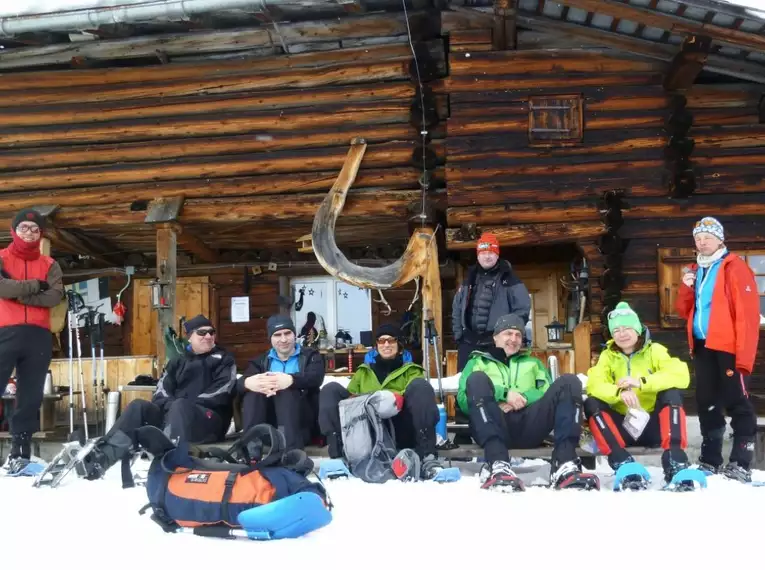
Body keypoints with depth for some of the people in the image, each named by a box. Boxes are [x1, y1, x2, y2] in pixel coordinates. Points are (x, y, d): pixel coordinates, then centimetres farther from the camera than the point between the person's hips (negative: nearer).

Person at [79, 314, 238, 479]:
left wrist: (185, 405, -15)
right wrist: (172, 406, -13)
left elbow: (222, 391, -7)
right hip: (174, 415, 5)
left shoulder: (224, 359, 8)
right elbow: (162, 390, 10)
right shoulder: (178, 361, 21)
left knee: (180, 406, -35)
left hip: (211, 418, -5)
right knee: (138, 407, -18)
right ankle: (102, 457, -31)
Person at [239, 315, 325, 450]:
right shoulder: (261, 361, 20)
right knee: (252, 389, -21)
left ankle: (291, 450, -46)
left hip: (301, 418, -3)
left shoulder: (310, 356, 12)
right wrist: (248, 382, -30)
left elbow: (315, 379, -12)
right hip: (269, 419, 3)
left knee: (287, 389, -31)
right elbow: (240, 382, -2)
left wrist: (290, 380, -36)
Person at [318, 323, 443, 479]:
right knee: (331, 389, -13)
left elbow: (419, 396, 2)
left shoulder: (410, 370, 23)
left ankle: (427, 456, -33)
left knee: (420, 386, -24)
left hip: (399, 433, -2)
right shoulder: (363, 371, 30)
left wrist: (401, 398, -20)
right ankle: (338, 456, -28)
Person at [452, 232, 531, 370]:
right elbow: (457, 308, 20)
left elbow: (522, 308, -4)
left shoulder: (509, 280, 0)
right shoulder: (469, 280, 15)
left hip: (497, 344, -4)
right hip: (469, 343, 5)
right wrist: (458, 333, 10)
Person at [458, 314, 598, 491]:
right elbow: (463, 399, 7)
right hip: (494, 428, -2)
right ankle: (498, 465, -47)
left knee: (569, 382, -16)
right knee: (477, 379, -28)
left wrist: (522, 398, -4)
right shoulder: (478, 362, 26)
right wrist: (503, 393, -7)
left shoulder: (533, 363, 34)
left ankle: (565, 465, -38)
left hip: (529, 426, 2)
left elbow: (551, 394, 16)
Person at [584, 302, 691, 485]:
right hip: (624, 426, 2)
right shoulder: (608, 355, 5)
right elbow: (594, 385, -13)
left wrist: (641, 382, -30)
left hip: (654, 426, -2)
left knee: (672, 393, -26)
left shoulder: (655, 350, 0)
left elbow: (681, 376, -18)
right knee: (591, 403, -21)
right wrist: (619, 392, -34)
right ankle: (621, 462, -33)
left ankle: (675, 461, -33)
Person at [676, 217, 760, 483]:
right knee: (707, 403, 11)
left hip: (728, 347, -7)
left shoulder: (735, 267, -6)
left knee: (737, 403, -5)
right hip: (703, 346, 7)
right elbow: (686, 311, 17)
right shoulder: (696, 271, 16)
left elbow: (747, 314, -13)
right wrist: (686, 288, -3)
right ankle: (710, 460, 20)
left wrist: (744, 355, -19)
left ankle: (740, 463, -2)